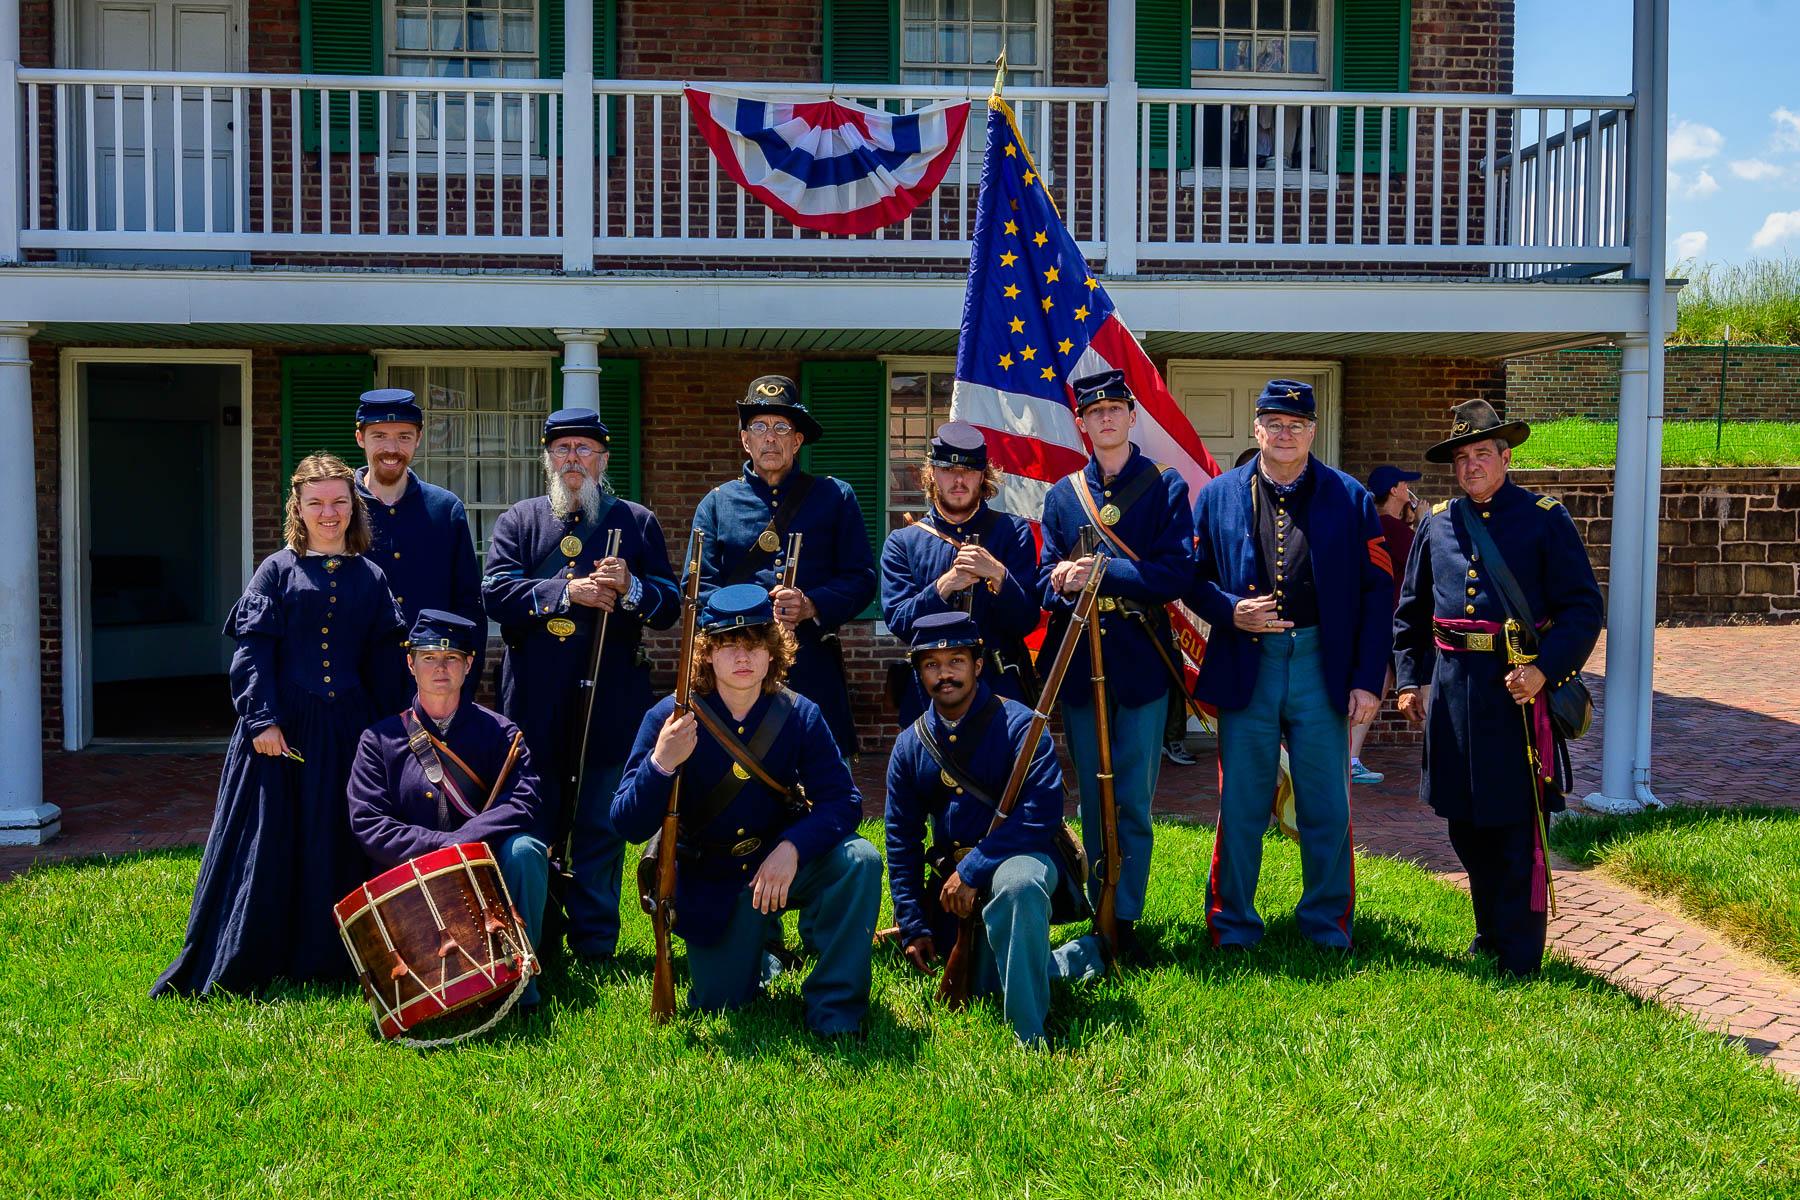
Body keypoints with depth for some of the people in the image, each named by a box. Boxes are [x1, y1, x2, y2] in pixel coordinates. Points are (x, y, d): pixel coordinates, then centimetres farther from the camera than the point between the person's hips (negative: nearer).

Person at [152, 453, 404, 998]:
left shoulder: (370, 578, 9)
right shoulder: (277, 571, 2)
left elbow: (384, 657, 9)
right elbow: (253, 650, -3)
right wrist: (262, 718, -13)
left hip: (346, 728, 2)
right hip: (282, 727, -2)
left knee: (337, 847, 6)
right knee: (267, 843, 1)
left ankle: (327, 959, 18)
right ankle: (239, 967, 11)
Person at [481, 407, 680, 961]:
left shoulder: (637, 522, 11)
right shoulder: (517, 521, 11)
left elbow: (671, 605, 5)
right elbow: (496, 593, -4)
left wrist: (631, 588, -15)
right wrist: (566, 592, -16)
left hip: (610, 701, 0)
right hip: (536, 702, 1)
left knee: (601, 826, 3)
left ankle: (595, 945, 11)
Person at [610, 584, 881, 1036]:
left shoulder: (799, 715, -12)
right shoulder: (669, 718, -17)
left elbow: (843, 800, -16)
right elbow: (629, 825, -19)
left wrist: (793, 847, -35)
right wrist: (661, 763, -39)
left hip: (781, 863, 0)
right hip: (711, 884, 0)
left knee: (859, 860, -28)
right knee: (720, 1003, -2)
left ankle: (834, 1011, -15)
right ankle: (759, 956, 35)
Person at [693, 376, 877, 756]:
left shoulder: (836, 497, 11)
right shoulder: (715, 504, 12)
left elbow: (861, 579, 5)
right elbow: (699, 588, 4)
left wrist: (811, 606, -13)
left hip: (815, 668, 0)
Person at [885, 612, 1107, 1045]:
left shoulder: (1018, 725, -11)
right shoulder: (911, 745, 5)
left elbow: (1042, 813, -21)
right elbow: (901, 839, 9)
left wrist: (973, 869, -25)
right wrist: (913, 926, 3)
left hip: (1021, 858, -6)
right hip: (954, 878, 6)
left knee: (1015, 884, -41)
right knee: (982, 985, -1)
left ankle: (1030, 1037, -33)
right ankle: (1085, 954, 22)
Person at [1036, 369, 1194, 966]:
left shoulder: (1165, 486, 2)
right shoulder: (1062, 494, 12)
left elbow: (1176, 574, -8)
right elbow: (1047, 577, 10)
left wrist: (1101, 572, -18)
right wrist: (1060, 583, -14)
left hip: (1140, 664, -3)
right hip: (1079, 663, 3)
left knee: (1133, 801, -2)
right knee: (1091, 799, 9)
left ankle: (1125, 920, 5)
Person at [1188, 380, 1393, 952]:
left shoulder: (1350, 499, 4)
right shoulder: (1219, 496, 7)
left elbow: (1377, 593, 2)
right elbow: (1195, 578, 9)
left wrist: (1367, 680, -5)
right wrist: (1230, 611, -13)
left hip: (1322, 667, 0)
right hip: (1246, 668, 0)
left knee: (1327, 808, 7)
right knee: (1240, 807, 6)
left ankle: (1327, 926, 22)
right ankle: (1233, 925, 20)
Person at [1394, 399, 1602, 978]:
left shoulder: (1545, 519, -1)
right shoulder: (1437, 523, 11)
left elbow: (1584, 608, -4)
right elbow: (1410, 611, 18)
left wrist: (1544, 669, -17)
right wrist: (1411, 680, 10)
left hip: (1517, 689, -5)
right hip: (1451, 687, 5)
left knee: (1519, 834, -1)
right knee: (1467, 827, 13)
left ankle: (1520, 961, 6)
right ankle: (1489, 935, 30)